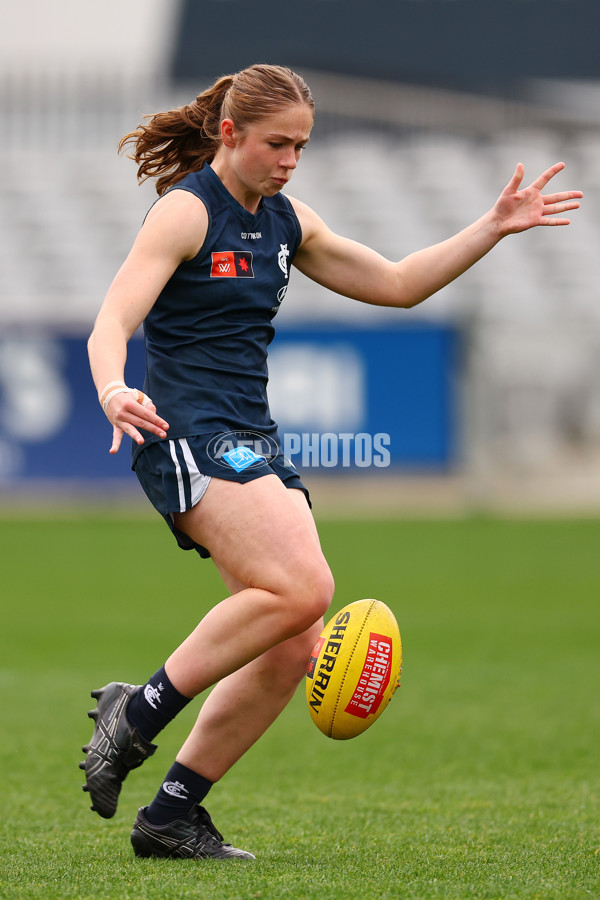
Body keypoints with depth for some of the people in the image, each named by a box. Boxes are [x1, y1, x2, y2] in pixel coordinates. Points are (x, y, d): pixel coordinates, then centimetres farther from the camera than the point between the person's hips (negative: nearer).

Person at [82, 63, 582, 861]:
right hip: (188, 435, -8)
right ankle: (139, 711, -16)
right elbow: (112, 323, -16)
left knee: (295, 646, -3)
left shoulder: (285, 221, 15)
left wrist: (496, 227, 16)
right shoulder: (186, 211, -8)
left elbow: (396, 284, 24)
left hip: (254, 440, 8)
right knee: (302, 586, -27)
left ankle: (173, 814, 3)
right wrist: (116, 392, -38)